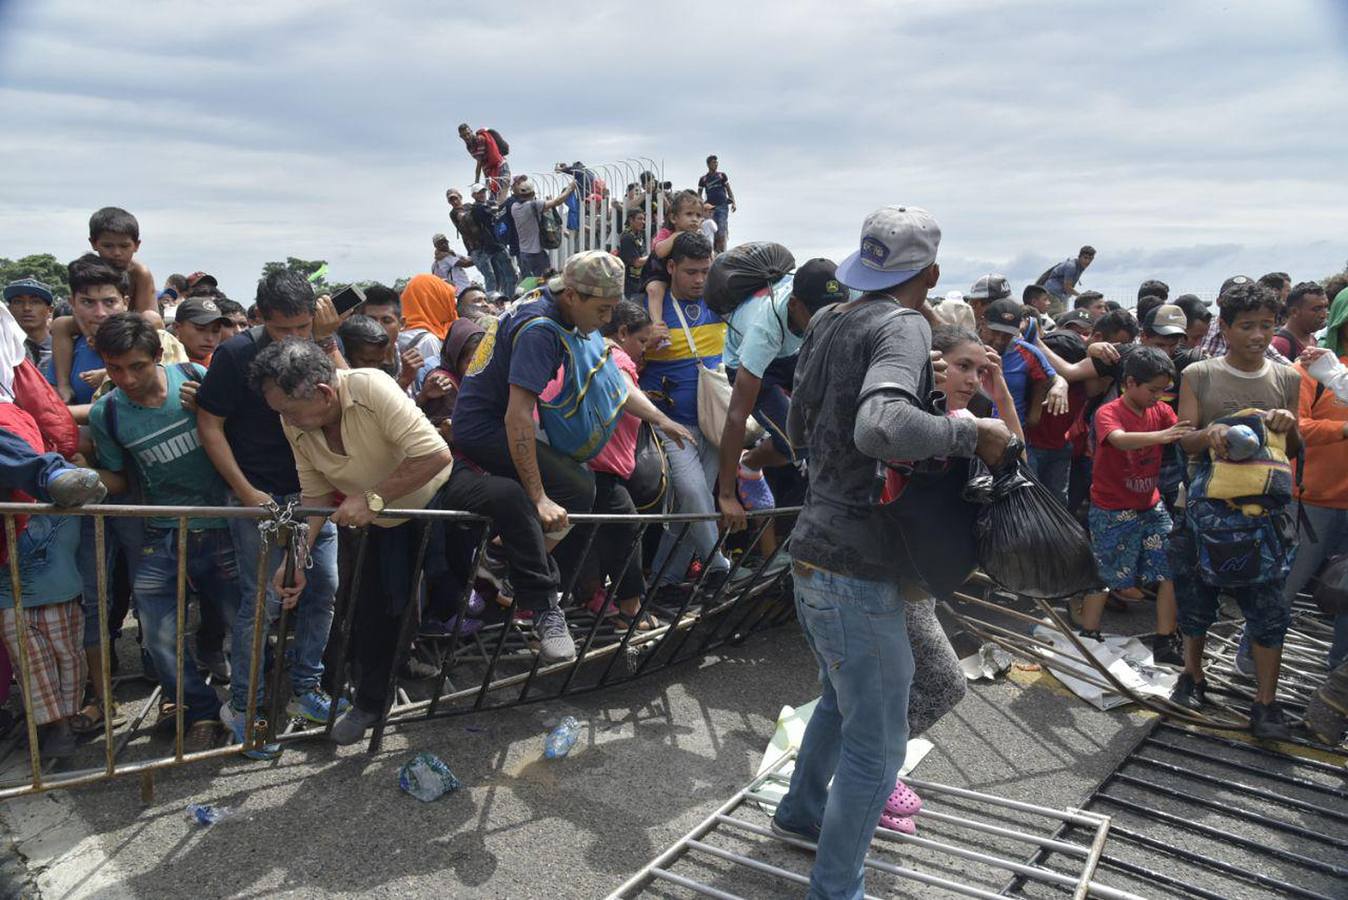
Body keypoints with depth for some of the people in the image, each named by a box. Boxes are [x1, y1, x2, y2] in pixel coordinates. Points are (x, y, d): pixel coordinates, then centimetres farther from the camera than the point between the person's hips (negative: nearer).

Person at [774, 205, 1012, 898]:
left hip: (817, 549, 9)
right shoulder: (902, 326, -16)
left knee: (844, 698, 29)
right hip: (856, 568, -9)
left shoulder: (827, 322, 10)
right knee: (877, 743, 4)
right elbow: (881, 426, -35)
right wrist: (973, 434, -22)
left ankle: (802, 809, 47)